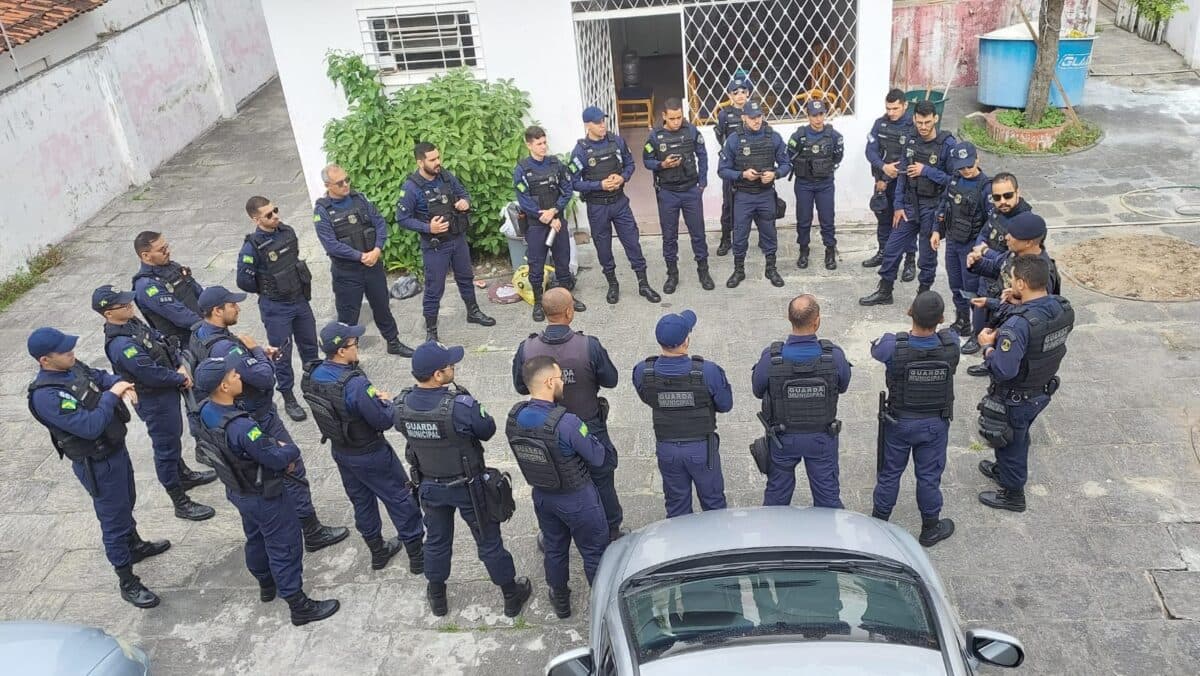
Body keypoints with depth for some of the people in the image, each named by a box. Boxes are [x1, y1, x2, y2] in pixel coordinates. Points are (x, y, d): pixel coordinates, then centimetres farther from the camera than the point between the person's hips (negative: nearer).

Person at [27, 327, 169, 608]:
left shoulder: (72, 366, -5)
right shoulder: (46, 396, -31)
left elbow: (99, 376, 14)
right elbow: (89, 426, -34)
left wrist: (119, 383, -7)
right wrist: (112, 395, -27)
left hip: (117, 448, 9)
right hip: (98, 465, -9)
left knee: (126, 504, 29)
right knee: (114, 520, 4)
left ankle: (135, 545, 53)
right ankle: (127, 582, 18)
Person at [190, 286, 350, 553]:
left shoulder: (199, 334, 0)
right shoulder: (224, 347, -31)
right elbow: (266, 378, -30)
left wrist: (259, 354, 0)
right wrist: (256, 350, -15)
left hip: (237, 418, 10)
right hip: (259, 420, -10)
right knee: (292, 471, 0)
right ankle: (313, 533, 9)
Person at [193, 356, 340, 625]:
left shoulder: (205, 412, -11)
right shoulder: (240, 427, -40)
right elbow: (277, 458, -29)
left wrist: (276, 445, -5)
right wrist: (291, 450, -8)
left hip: (237, 490, 9)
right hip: (264, 496, -9)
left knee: (256, 538, 29)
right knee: (284, 547, 7)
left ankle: (266, 585, 50)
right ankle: (299, 606, 21)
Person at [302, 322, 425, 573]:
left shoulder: (312, 376, -11)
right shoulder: (355, 385, -35)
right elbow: (385, 421, -26)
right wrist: (387, 402, -6)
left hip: (340, 451, 7)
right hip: (370, 455, -7)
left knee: (361, 500, 24)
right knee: (400, 499, 11)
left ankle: (378, 551, 41)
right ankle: (417, 555, 23)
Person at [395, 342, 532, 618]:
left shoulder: (401, 406, -17)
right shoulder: (460, 406, -33)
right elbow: (488, 430, -16)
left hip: (429, 485, 4)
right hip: (467, 486, -4)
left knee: (436, 541, 25)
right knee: (489, 542, 15)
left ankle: (437, 598, 43)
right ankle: (512, 596, 33)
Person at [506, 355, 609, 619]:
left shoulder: (514, 418, -15)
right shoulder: (566, 423, -34)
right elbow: (597, 457, -21)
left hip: (542, 496, 6)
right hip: (577, 498, -6)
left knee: (554, 549, 27)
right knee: (594, 552, 17)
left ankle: (560, 601, 46)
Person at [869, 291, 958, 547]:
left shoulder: (893, 346, -29)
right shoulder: (951, 343, -23)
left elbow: (875, 349, -4)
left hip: (899, 422, -1)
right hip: (935, 423, 1)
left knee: (890, 473, 18)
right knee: (929, 476, 18)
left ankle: (878, 524, 35)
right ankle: (930, 528, 36)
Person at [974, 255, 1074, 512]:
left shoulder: (1019, 324, -37)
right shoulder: (1064, 309, -12)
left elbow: (1003, 370, -35)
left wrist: (988, 346, -18)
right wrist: (1021, 306, -4)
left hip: (1015, 399, -7)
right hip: (1042, 392, 7)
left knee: (1010, 442, 17)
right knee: (1019, 436, 30)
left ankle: (1013, 494, 37)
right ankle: (1004, 470, 55)